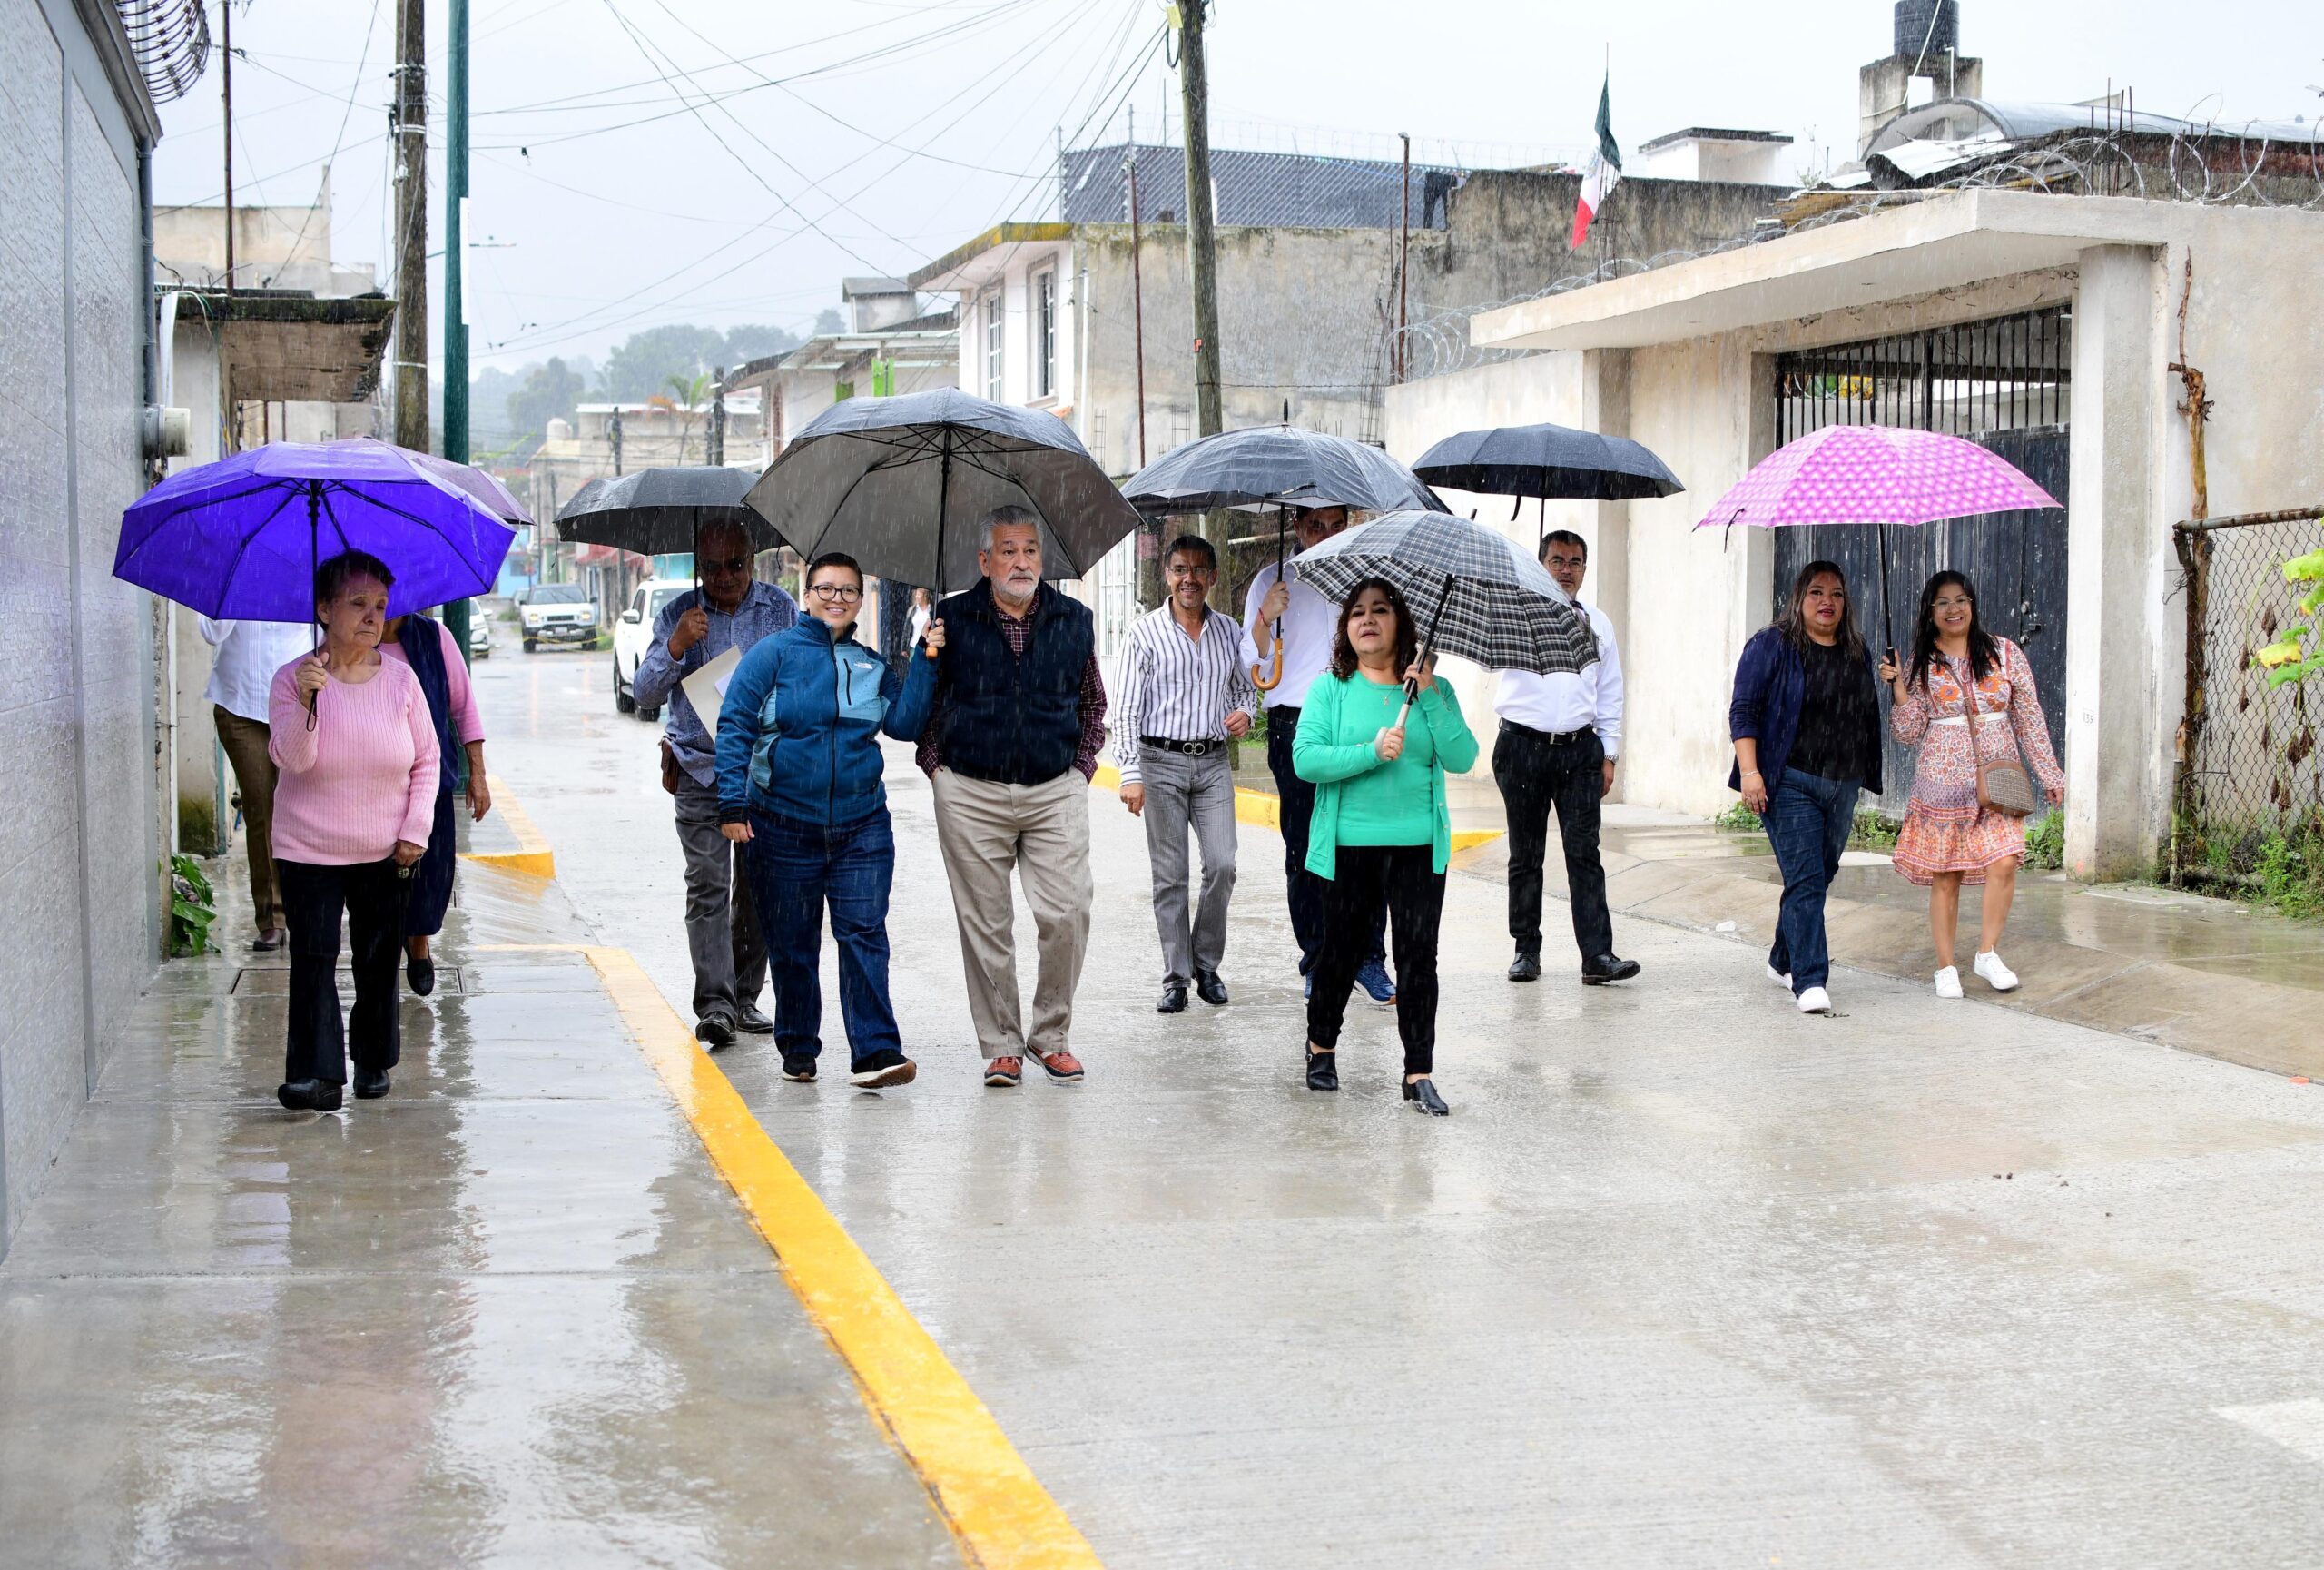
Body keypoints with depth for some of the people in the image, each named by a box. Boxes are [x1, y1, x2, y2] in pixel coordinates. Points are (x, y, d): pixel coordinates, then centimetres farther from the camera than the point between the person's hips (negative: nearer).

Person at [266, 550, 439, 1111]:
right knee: (313, 959, -10)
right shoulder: (293, 680, -5)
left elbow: (427, 761, 6)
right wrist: (307, 702, -32)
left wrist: (414, 832, -2)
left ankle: (373, 1062, 23)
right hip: (309, 852, -2)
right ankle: (315, 1075, -12)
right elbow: (292, 758, -16)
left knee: (379, 959, 7)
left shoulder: (399, 678, 1)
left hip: (385, 854, 2)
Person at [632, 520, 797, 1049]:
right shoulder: (678, 615, 4)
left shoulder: (782, 610, 7)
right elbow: (644, 693, -1)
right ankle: (714, 1004, -14)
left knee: (758, 890, 5)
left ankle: (745, 998, 15)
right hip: (700, 772, -2)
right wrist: (676, 646, -17)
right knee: (707, 887, -11)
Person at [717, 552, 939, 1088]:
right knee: (791, 945, 7)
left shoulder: (872, 666, 12)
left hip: (862, 827, 2)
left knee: (864, 937, -8)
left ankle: (875, 1053, -11)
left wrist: (927, 662, -7)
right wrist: (732, 803, -13)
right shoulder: (773, 653, 1)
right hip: (783, 829, -2)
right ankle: (798, 1050, 20)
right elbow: (734, 727, -4)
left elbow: (905, 723, 1)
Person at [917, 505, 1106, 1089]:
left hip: (1056, 794, 1)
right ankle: (1001, 1045, 13)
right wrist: (936, 764, 2)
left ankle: (1050, 1034, 11)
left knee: (1068, 915, -7)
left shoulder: (1075, 621, 7)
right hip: (971, 795, -1)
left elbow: (1093, 702, 19)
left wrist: (1083, 766, 9)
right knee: (986, 926, 2)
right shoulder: (952, 620, 2)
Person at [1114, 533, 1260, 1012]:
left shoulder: (1229, 630, 10)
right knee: (1170, 875, 0)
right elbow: (1128, 708, -3)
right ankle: (1176, 978, 7)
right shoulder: (1145, 632, -1)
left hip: (1214, 761, 3)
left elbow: (1247, 686, 24)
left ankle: (1206, 963, 12)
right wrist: (1131, 774, -11)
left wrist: (1245, 712, 0)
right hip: (1161, 761, -3)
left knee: (1222, 865, -6)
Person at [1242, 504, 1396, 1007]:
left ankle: (1368, 957, 1)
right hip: (1296, 726, -2)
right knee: (1305, 851, 0)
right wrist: (1265, 618, -16)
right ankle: (1317, 961, 8)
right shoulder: (1273, 581, 7)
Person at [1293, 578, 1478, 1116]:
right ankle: (1321, 1047, 32)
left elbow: (1461, 759, -4)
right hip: (1349, 846, -1)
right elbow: (1306, 759, -9)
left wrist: (1429, 696, -11)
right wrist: (1372, 752, -19)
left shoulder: (1434, 690, 8)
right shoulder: (1329, 690, 3)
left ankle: (1419, 1074, 2)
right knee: (1341, 950, 9)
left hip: (1418, 847, 1)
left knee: (1418, 955, -3)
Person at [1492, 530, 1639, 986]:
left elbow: (1610, 695, 17)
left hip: (1580, 748, 2)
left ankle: (1597, 956, -10)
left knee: (1584, 853, -5)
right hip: (1524, 744, -2)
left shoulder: (1597, 624, 14)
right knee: (1525, 854, 5)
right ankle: (1526, 950, 14)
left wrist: (1609, 755, 10)